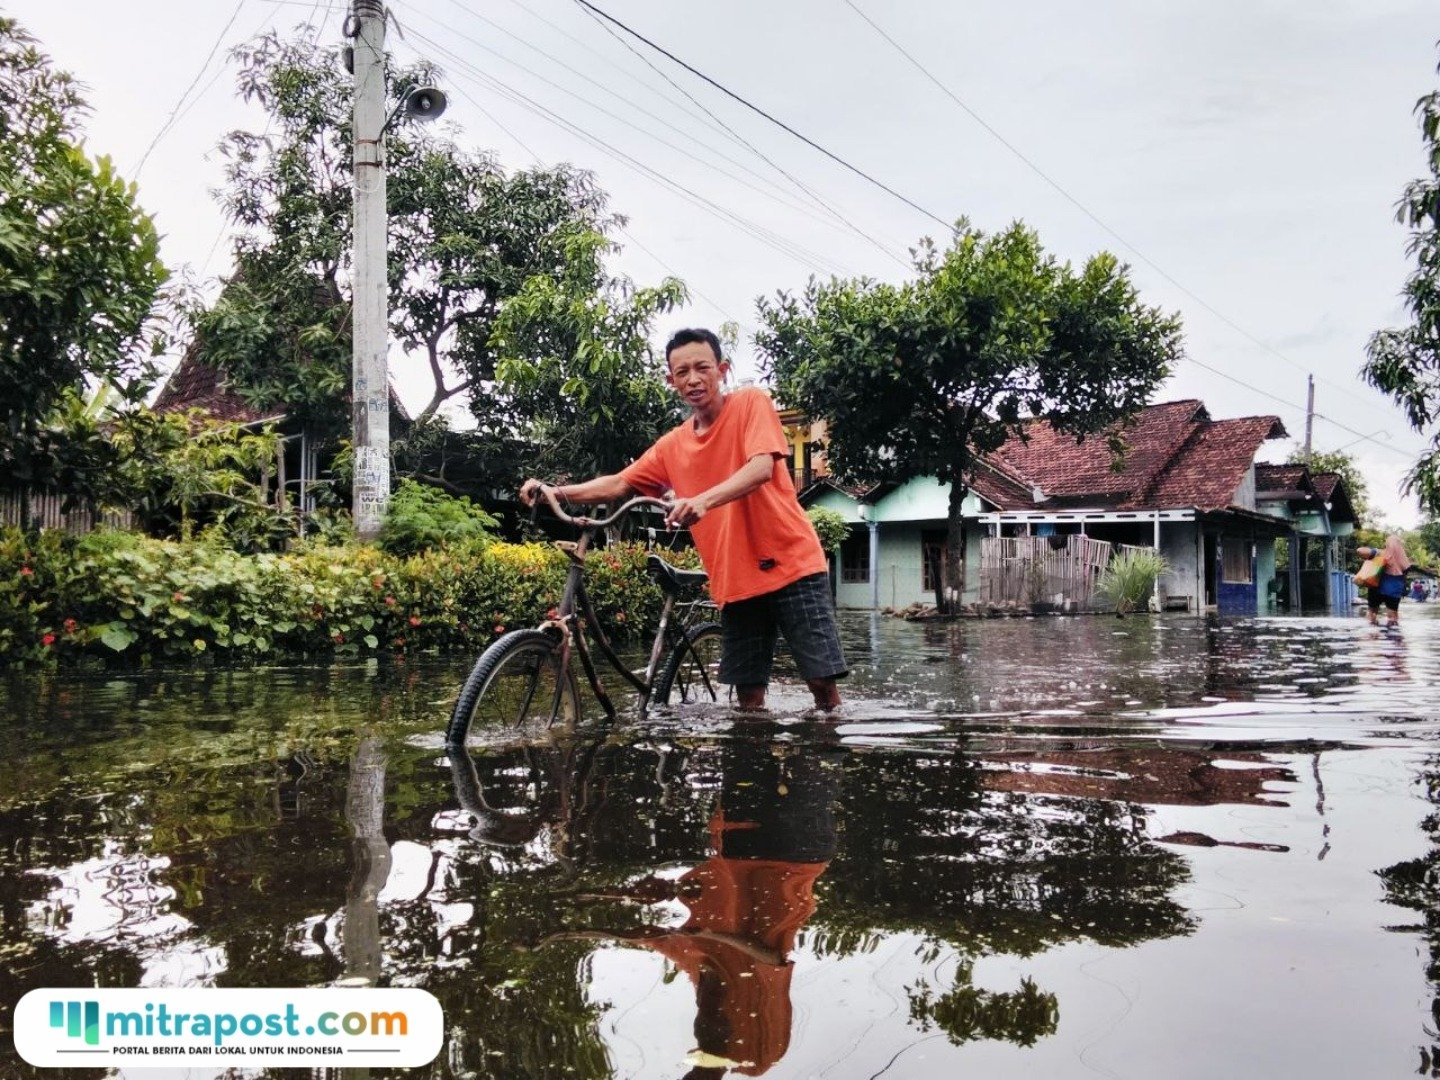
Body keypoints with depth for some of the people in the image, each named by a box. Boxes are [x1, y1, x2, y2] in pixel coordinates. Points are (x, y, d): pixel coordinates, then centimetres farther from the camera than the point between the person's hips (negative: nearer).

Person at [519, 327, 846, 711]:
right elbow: (618, 484, 13)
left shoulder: (752, 402, -5)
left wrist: (704, 500, -37)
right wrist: (554, 491, -1)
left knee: (822, 680, -6)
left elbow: (762, 467, -20)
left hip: (792, 565, -5)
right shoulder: (672, 446, 10)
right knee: (748, 695, 5)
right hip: (735, 581, 5)